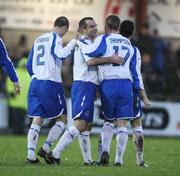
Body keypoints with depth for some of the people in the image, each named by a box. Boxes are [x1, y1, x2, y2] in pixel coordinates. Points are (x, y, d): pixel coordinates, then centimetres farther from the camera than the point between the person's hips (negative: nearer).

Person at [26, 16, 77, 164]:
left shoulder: (38, 40, 18)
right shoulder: (55, 38, -4)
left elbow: (29, 65, 20)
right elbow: (61, 54, -23)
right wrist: (73, 43, -12)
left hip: (35, 83, 7)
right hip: (51, 83, -7)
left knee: (37, 121, 3)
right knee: (62, 118, 5)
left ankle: (31, 154, -7)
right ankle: (46, 148, -6)